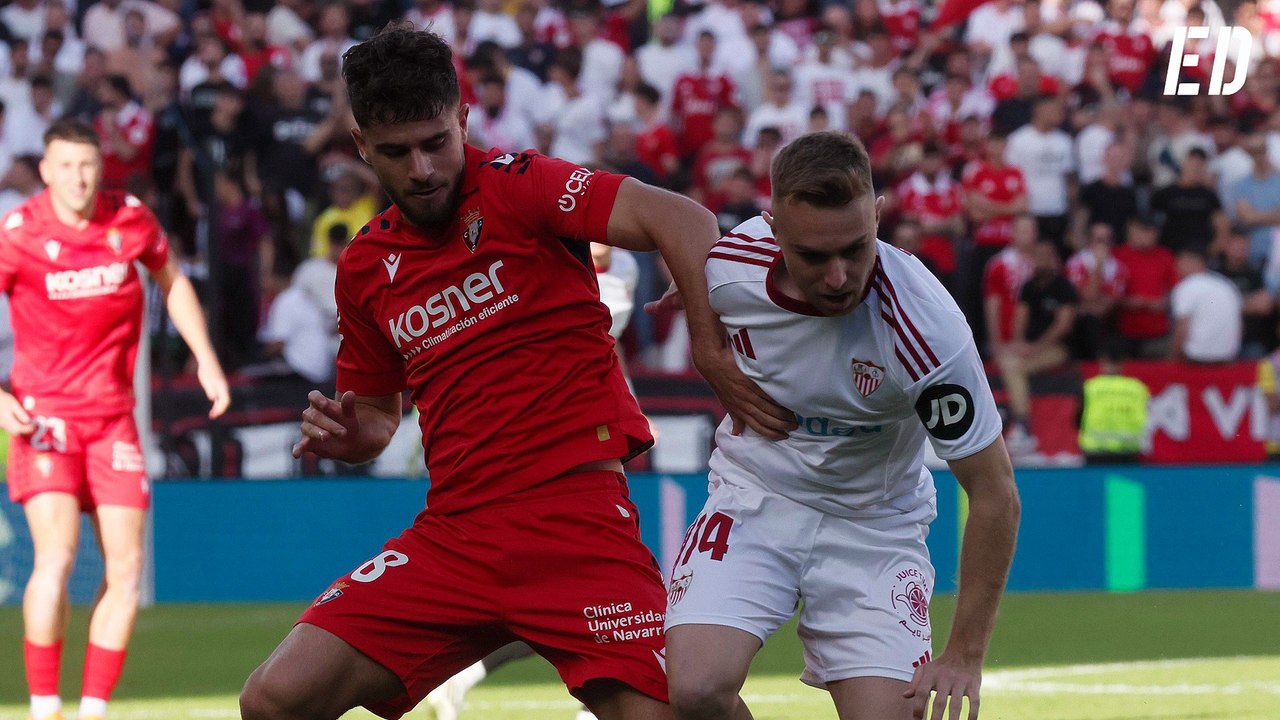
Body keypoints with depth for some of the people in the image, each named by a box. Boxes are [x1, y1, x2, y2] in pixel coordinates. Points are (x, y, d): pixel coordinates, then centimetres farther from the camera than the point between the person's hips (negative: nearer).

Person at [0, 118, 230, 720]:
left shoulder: (132, 220, -3)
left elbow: (173, 282, 17)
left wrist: (206, 359, 10)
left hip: (113, 416, 4)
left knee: (126, 568, -2)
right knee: (56, 554, -20)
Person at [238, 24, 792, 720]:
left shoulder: (513, 187, -5)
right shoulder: (364, 267, 12)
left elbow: (682, 220, -17)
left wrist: (711, 346, -28)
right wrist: (345, 434, 3)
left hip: (572, 507, -5)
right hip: (454, 529, 5)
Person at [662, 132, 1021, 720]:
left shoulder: (928, 329, -29)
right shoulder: (725, 265, -20)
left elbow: (995, 497, -19)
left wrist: (964, 656, -18)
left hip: (874, 525, -1)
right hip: (755, 497, 1)